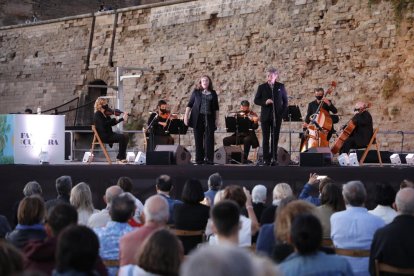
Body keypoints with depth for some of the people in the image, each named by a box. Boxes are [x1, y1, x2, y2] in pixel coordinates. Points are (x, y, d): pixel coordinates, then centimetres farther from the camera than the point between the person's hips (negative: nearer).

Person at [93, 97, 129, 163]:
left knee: (126, 136, -7)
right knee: (122, 137, -23)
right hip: (103, 136, -8)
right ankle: (120, 158, -14)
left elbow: (111, 123, 20)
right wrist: (114, 120, -23)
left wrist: (123, 118, 13)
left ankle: (122, 157, -6)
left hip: (109, 134, 8)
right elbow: (103, 124, -24)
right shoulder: (97, 115, -10)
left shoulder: (105, 114, 15)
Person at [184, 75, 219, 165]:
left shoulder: (213, 93, 11)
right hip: (198, 118, 0)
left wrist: (217, 119, 3)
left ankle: (209, 159, -5)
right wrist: (186, 116, -2)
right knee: (198, 139, 1)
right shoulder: (196, 92, 8)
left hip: (209, 118, 1)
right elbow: (189, 104, 7)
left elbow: (216, 108, 11)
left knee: (209, 139, -6)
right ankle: (199, 159, 5)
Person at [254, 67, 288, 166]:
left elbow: (285, 100, 10)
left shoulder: (281, 86, 5)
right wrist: (265, 102, -14)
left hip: (277, 116, 1)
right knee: (266, 138, 0)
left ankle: (274, 158, 5)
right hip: (265, 116, 0)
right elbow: (256, 100, 4)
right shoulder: (262, 87, 3)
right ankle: (266, 159, 1)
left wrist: (283, 112, -1)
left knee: (275, 138, 2)